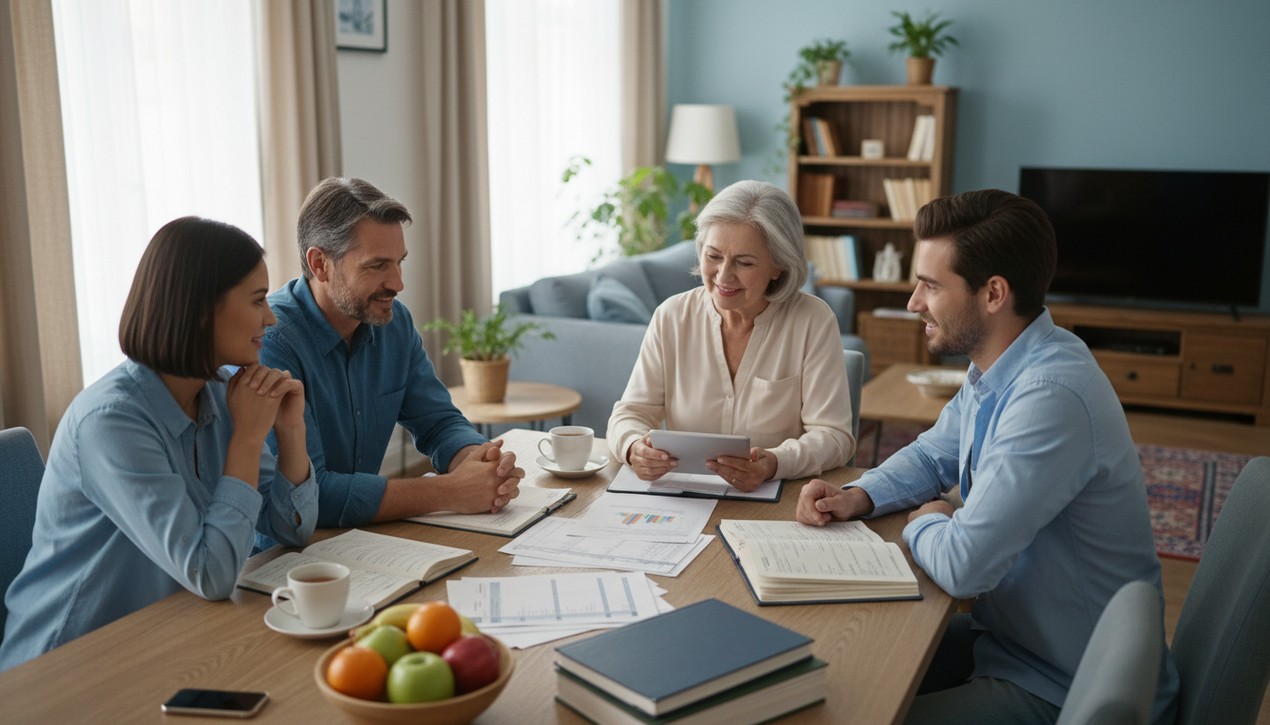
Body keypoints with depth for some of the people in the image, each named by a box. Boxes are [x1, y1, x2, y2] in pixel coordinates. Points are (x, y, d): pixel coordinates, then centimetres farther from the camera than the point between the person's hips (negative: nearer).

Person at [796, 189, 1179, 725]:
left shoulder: (1050, 397, -31)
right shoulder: (994, 369, 1)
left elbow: (963, 565, -31)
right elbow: (932, 456, 18)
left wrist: (924, 524, -8)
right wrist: (860, 497, -2)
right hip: (1011, 637, 9)